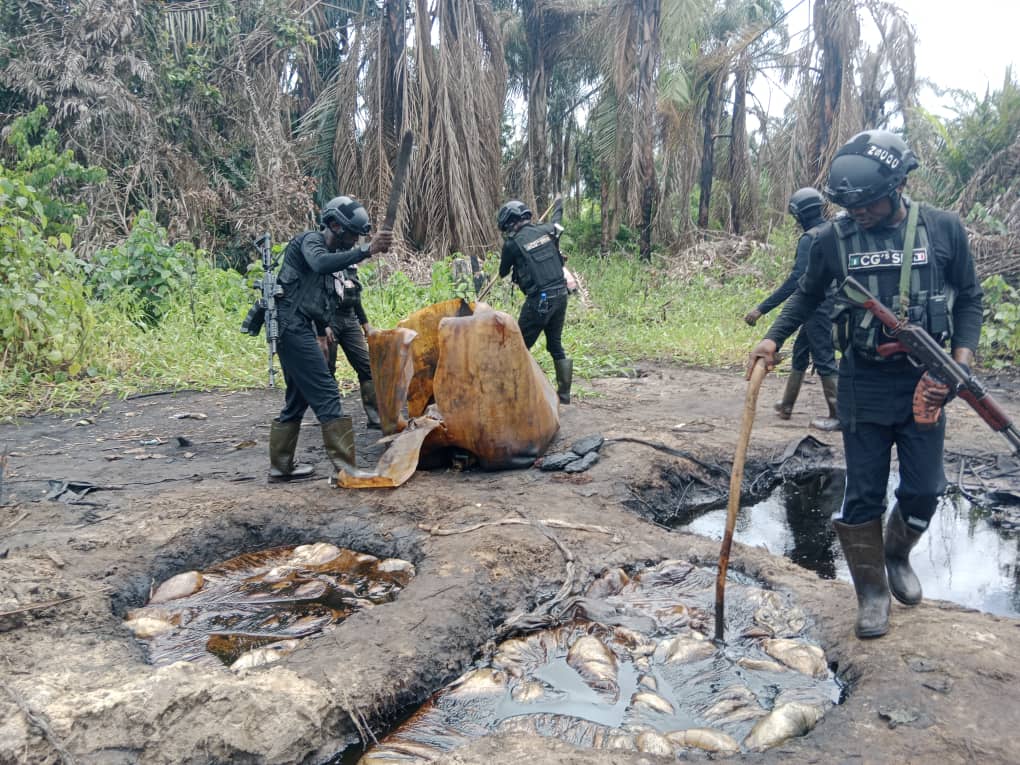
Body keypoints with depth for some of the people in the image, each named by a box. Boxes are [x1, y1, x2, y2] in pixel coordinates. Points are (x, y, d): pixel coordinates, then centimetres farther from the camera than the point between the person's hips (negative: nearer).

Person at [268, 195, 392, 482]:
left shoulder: (328, 251, 21)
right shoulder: (310, 239, -7)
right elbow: (320, 264, -31)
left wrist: (321, 335, 29)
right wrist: (367, 250, -39)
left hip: (296, 330, 10)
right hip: (293, 327, -10)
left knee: (299, 397, 14)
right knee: (326, 394, -14)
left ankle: (281, 465, 21)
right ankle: (346, 467, -17)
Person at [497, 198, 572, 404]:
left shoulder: (512, 242, -9)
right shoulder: (545, 230, 5)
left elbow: (503, 272, 6)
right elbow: (556, 224, 30)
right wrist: (558, 207, 51)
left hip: (539, 300, -6)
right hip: (560, 294, 6)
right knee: (556, 344, 17)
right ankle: (564, 392, 20)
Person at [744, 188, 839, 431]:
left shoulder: (809, 239, -18)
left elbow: (796, 280, -27)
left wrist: (762, 309, -29)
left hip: (817, 307, -9)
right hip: (831, 303, 9)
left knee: (824, 360, -1)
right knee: (800, 352, 18)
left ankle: (839, 416, 6)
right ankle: (786, 406, 27)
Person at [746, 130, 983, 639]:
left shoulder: (944, 229, -4)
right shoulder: (833, 239, -4)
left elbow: (968, 299, 5)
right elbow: (808, 294, 12)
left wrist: (962, 358, -8)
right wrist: (773, 338, -1)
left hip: (924, 382, 1)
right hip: (863, 384, 0)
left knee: (924, 490, 7)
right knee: (863, 493, 4)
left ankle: (897, 554, 38)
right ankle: (872, 591, 21)